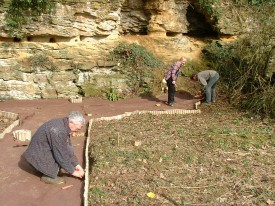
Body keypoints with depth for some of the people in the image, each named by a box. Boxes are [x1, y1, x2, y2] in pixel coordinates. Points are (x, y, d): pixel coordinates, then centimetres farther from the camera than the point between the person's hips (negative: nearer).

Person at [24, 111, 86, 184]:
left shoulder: (63, 124, -2)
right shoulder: (58, 131, -31)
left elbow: (68, 147, 8)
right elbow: (62, 156, -25)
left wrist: (76, 164, 7)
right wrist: (72, 171, -13)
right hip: (38, 155, -9)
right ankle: (48, 176, -3)